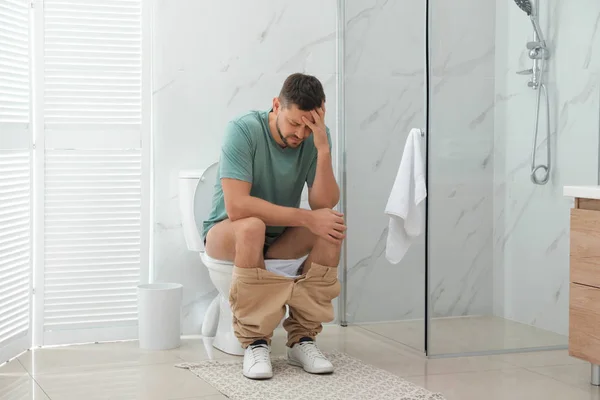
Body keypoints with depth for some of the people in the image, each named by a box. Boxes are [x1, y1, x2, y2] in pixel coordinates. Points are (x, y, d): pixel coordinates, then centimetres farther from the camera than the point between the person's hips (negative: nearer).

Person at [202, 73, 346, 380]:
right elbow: (236, 206, -33)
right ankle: (255, 342, -26)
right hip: (227, 232, -4)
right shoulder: (243, 130, -23)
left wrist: (323, 150, -31)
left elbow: (324, 205, -19)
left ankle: (302, 338, -18)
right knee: (252, 227, -38)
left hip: (282, 238, 4)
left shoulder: (317, 136, -11)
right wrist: (305, 218, -33)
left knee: (332, 226, -24)